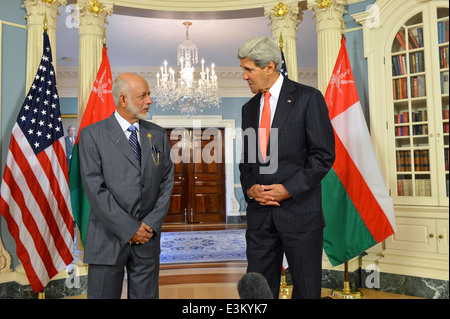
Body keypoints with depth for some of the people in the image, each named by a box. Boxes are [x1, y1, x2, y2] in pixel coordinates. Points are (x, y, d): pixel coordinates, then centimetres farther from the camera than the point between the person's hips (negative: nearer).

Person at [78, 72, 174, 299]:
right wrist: (129, 229, -13)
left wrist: (152, 225, -6)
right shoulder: (93, 135, -4)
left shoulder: (158, 135, 8)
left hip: (148, 238, 3)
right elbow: (95, 189, -10)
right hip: (108, 239, -3)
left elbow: (167, 182, 6)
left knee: (146, 295, 12)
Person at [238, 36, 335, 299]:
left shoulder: (308, 98, -3)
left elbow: (324, 154, -8)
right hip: (259, 212, 5)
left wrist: (289, 188, -14)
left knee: (307, 289, 8)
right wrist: (249, 187, -2)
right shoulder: (249, 108, 14)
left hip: (300, 209, -4)